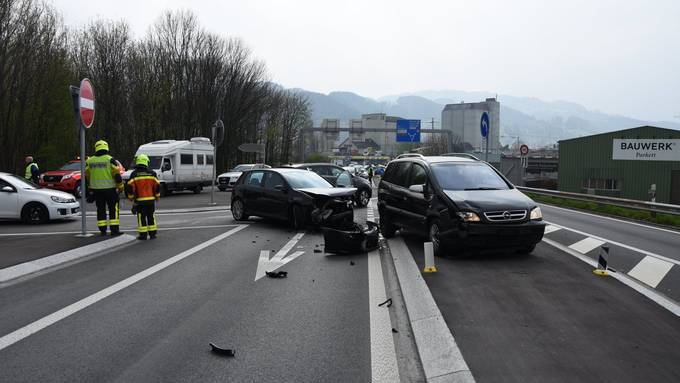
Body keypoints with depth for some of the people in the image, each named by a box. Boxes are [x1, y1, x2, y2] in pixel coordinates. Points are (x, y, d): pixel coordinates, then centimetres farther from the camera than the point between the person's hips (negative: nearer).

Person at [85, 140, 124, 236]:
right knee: (113, 209, 2)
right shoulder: (110, 159, -7)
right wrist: (120, 187, 0)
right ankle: (114, 229, -1)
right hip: (109, 189, -4)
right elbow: (117, 175, -10)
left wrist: (90, 188, 26)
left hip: (96, 189, 4)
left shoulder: (89, 161, 6)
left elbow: (87, 177, 14)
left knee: (100, 210, 9)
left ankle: (102, 230, 9)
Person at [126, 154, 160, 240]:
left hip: (139, 200, -2)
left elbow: (130, 187, -6)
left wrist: (130, 197, 9)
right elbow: (157, 186, 3)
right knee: (151, 217, 10)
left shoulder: (134, 174, -4)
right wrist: (157, 196, 15)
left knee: (141, 217, 2)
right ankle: (152, 234, 12)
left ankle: (143, 235, 2)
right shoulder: (152, 173, 2)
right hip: (151, 199, 2)